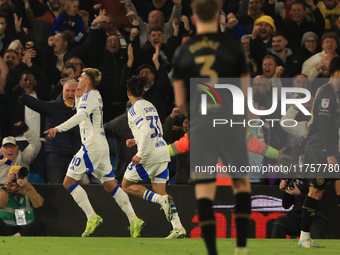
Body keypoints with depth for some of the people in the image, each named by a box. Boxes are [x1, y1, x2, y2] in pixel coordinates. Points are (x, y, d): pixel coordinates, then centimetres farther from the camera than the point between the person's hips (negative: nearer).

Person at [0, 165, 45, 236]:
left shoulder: (28, 191, 10)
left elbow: (38, 204, -11)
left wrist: (27, 186, -18)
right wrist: (7, 185, -14)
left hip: (26, 229, 1)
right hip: (7, 229, -1)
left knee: (40, 222, -29)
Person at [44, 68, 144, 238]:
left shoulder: (90, 95, -11)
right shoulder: (95, 96, 18)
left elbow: (80, 116, -29)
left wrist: (58, 128, -37)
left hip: (92, 146, -10)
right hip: (101, 146, 10)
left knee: (69, 182, -7)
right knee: (110, 185, 8)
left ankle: (92, 217, -11)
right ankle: (134, 220, 1)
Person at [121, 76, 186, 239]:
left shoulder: (135, 109, -8)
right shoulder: (150, 106, 17)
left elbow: (147, 130, -21)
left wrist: (140, 154, -20)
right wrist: (135, 141, 28)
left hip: (150, 153, -8)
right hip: (163, 150, 8)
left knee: (127, 185, 7)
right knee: (160, 191, 9)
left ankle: (162, 200, -13)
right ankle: (178, 227, -6)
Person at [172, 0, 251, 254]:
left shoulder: (182, 53, 5)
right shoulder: (234, 47, 0)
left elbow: (180, 102, 5)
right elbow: (246, 93, 1)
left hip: (199, 126, 1)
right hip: (231, 124, -1)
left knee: (204, 191, 2)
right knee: (242, 183, 15)